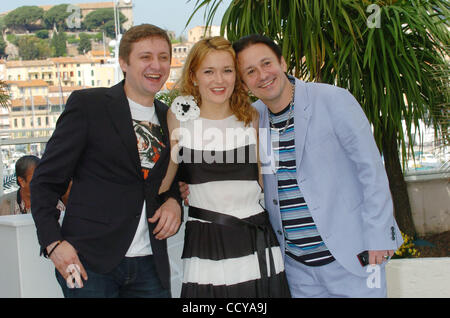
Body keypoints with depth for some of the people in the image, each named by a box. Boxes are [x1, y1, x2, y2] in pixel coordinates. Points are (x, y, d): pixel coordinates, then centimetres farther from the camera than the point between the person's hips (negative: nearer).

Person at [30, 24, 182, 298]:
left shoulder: (169, 117, 13)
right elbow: (47, 180, -3)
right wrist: (54, 242, -13)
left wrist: (173, 200, 1)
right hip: (90, 262, -4)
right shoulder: (87, 104, -3)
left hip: (151, 265, 5)